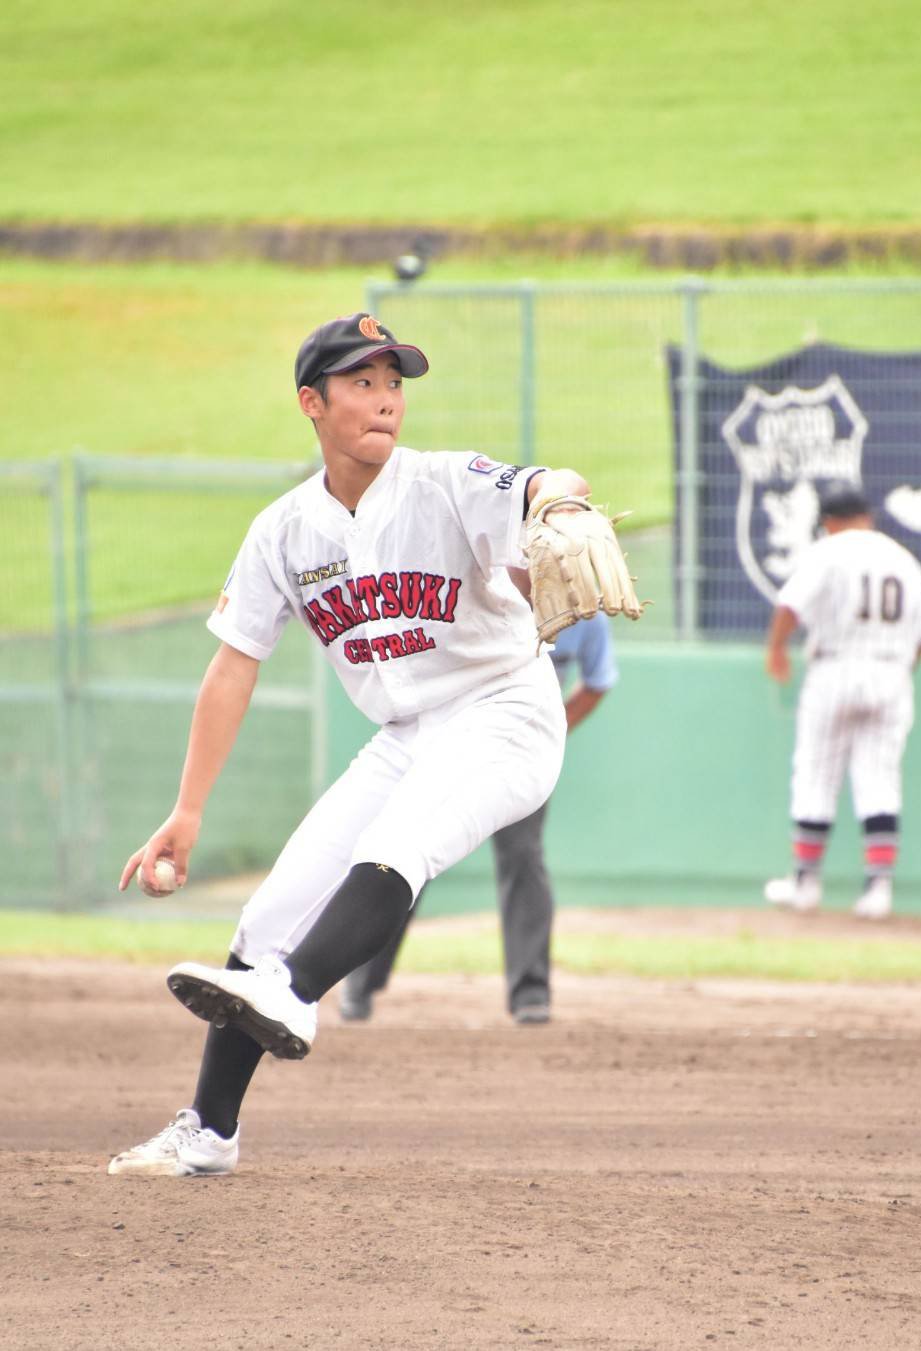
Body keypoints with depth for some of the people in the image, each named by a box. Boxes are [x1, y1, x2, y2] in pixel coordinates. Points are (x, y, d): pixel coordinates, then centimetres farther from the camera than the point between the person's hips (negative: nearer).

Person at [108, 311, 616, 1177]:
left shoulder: (447, 488, -14)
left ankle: (290, 1001, -54)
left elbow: (550, 488, -33)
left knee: (386, 857, -34)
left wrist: (558, 500, -60)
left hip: (504, 718, -6)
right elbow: (233, 668, 5)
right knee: (271, 916, 1)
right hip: (406, 741, 6)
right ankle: (209, 1132, 11)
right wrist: (187, 813, 1)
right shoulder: (285, 532, 1)